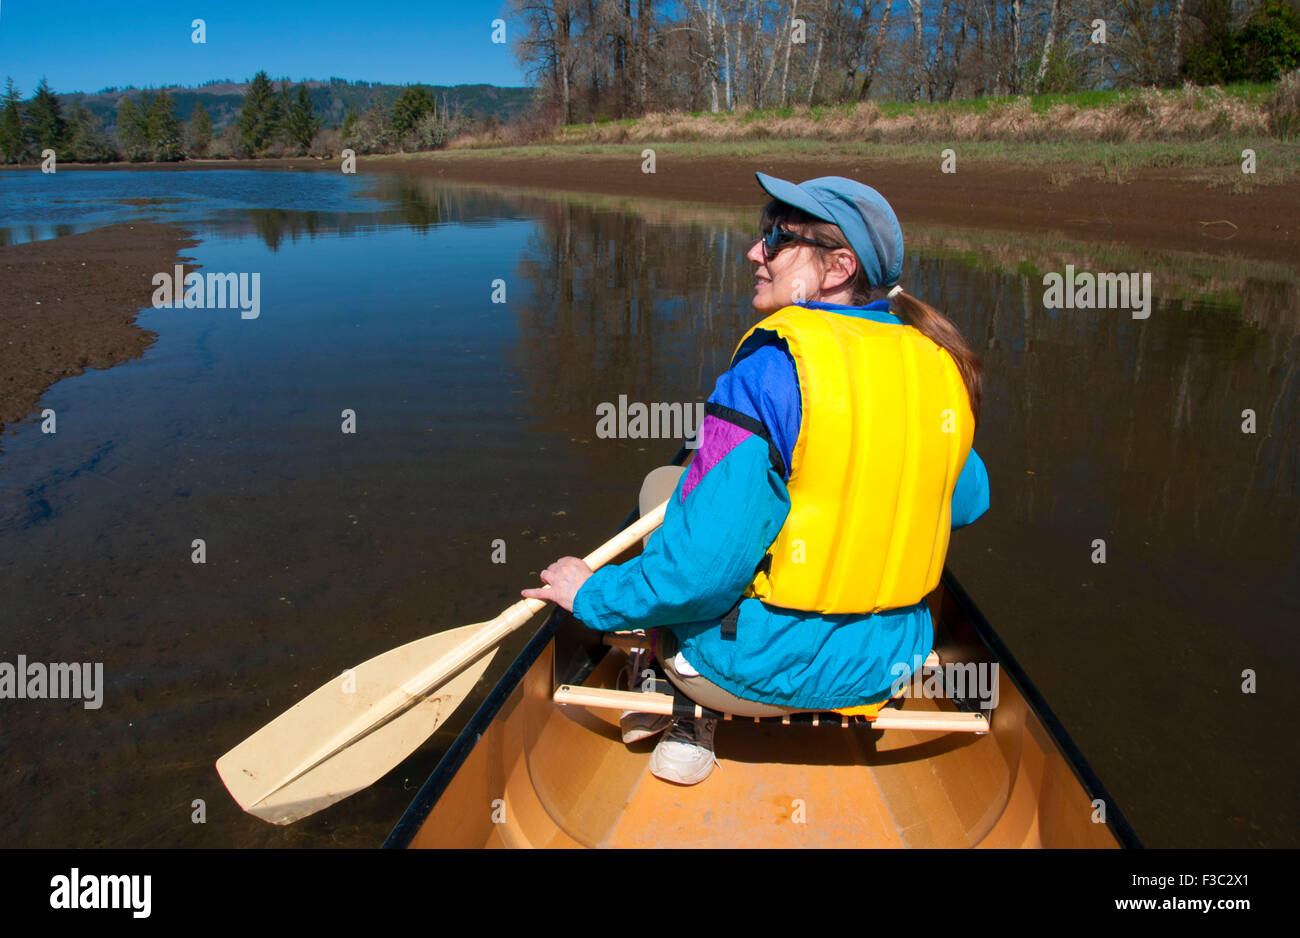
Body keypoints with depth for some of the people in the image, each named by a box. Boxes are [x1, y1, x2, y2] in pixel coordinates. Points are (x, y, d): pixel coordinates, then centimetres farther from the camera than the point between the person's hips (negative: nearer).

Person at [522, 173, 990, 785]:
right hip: (887, 666, 6)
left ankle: (690, 723, 20)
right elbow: (968, 501, 13)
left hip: (757, 669, -5)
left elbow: (701, 566, -25)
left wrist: (591, 596, -8)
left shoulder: (772, 367, -22)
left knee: (662, 484, 20)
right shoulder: (937, 364, -3)